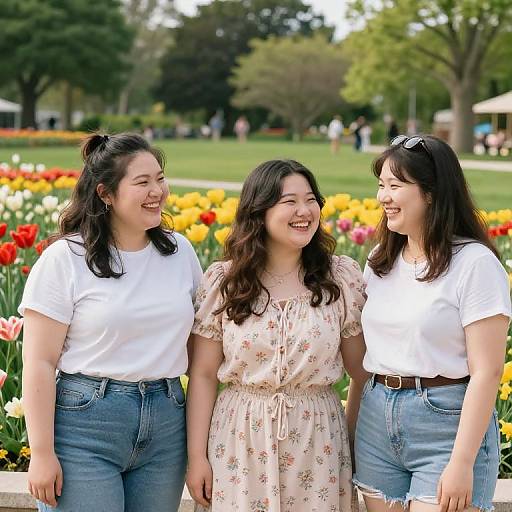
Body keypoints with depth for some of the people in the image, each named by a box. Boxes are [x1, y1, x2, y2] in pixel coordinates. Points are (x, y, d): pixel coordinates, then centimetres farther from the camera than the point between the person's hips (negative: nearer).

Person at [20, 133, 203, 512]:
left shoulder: (180, 251, 7)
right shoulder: (65, 260, -8)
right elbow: (40, 363, -9)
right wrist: (42, 454, -12)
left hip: (167, 422, 5)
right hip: (85, 423, -4)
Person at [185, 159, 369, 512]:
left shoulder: (342, 276, -1)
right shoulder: (223, 281, 0)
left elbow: (363, 370, 6)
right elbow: (203, 374, 1)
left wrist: (356, 436, 7)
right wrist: (197, 456, -2)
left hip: (317, 442, 0)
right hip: (240, 440, 0)